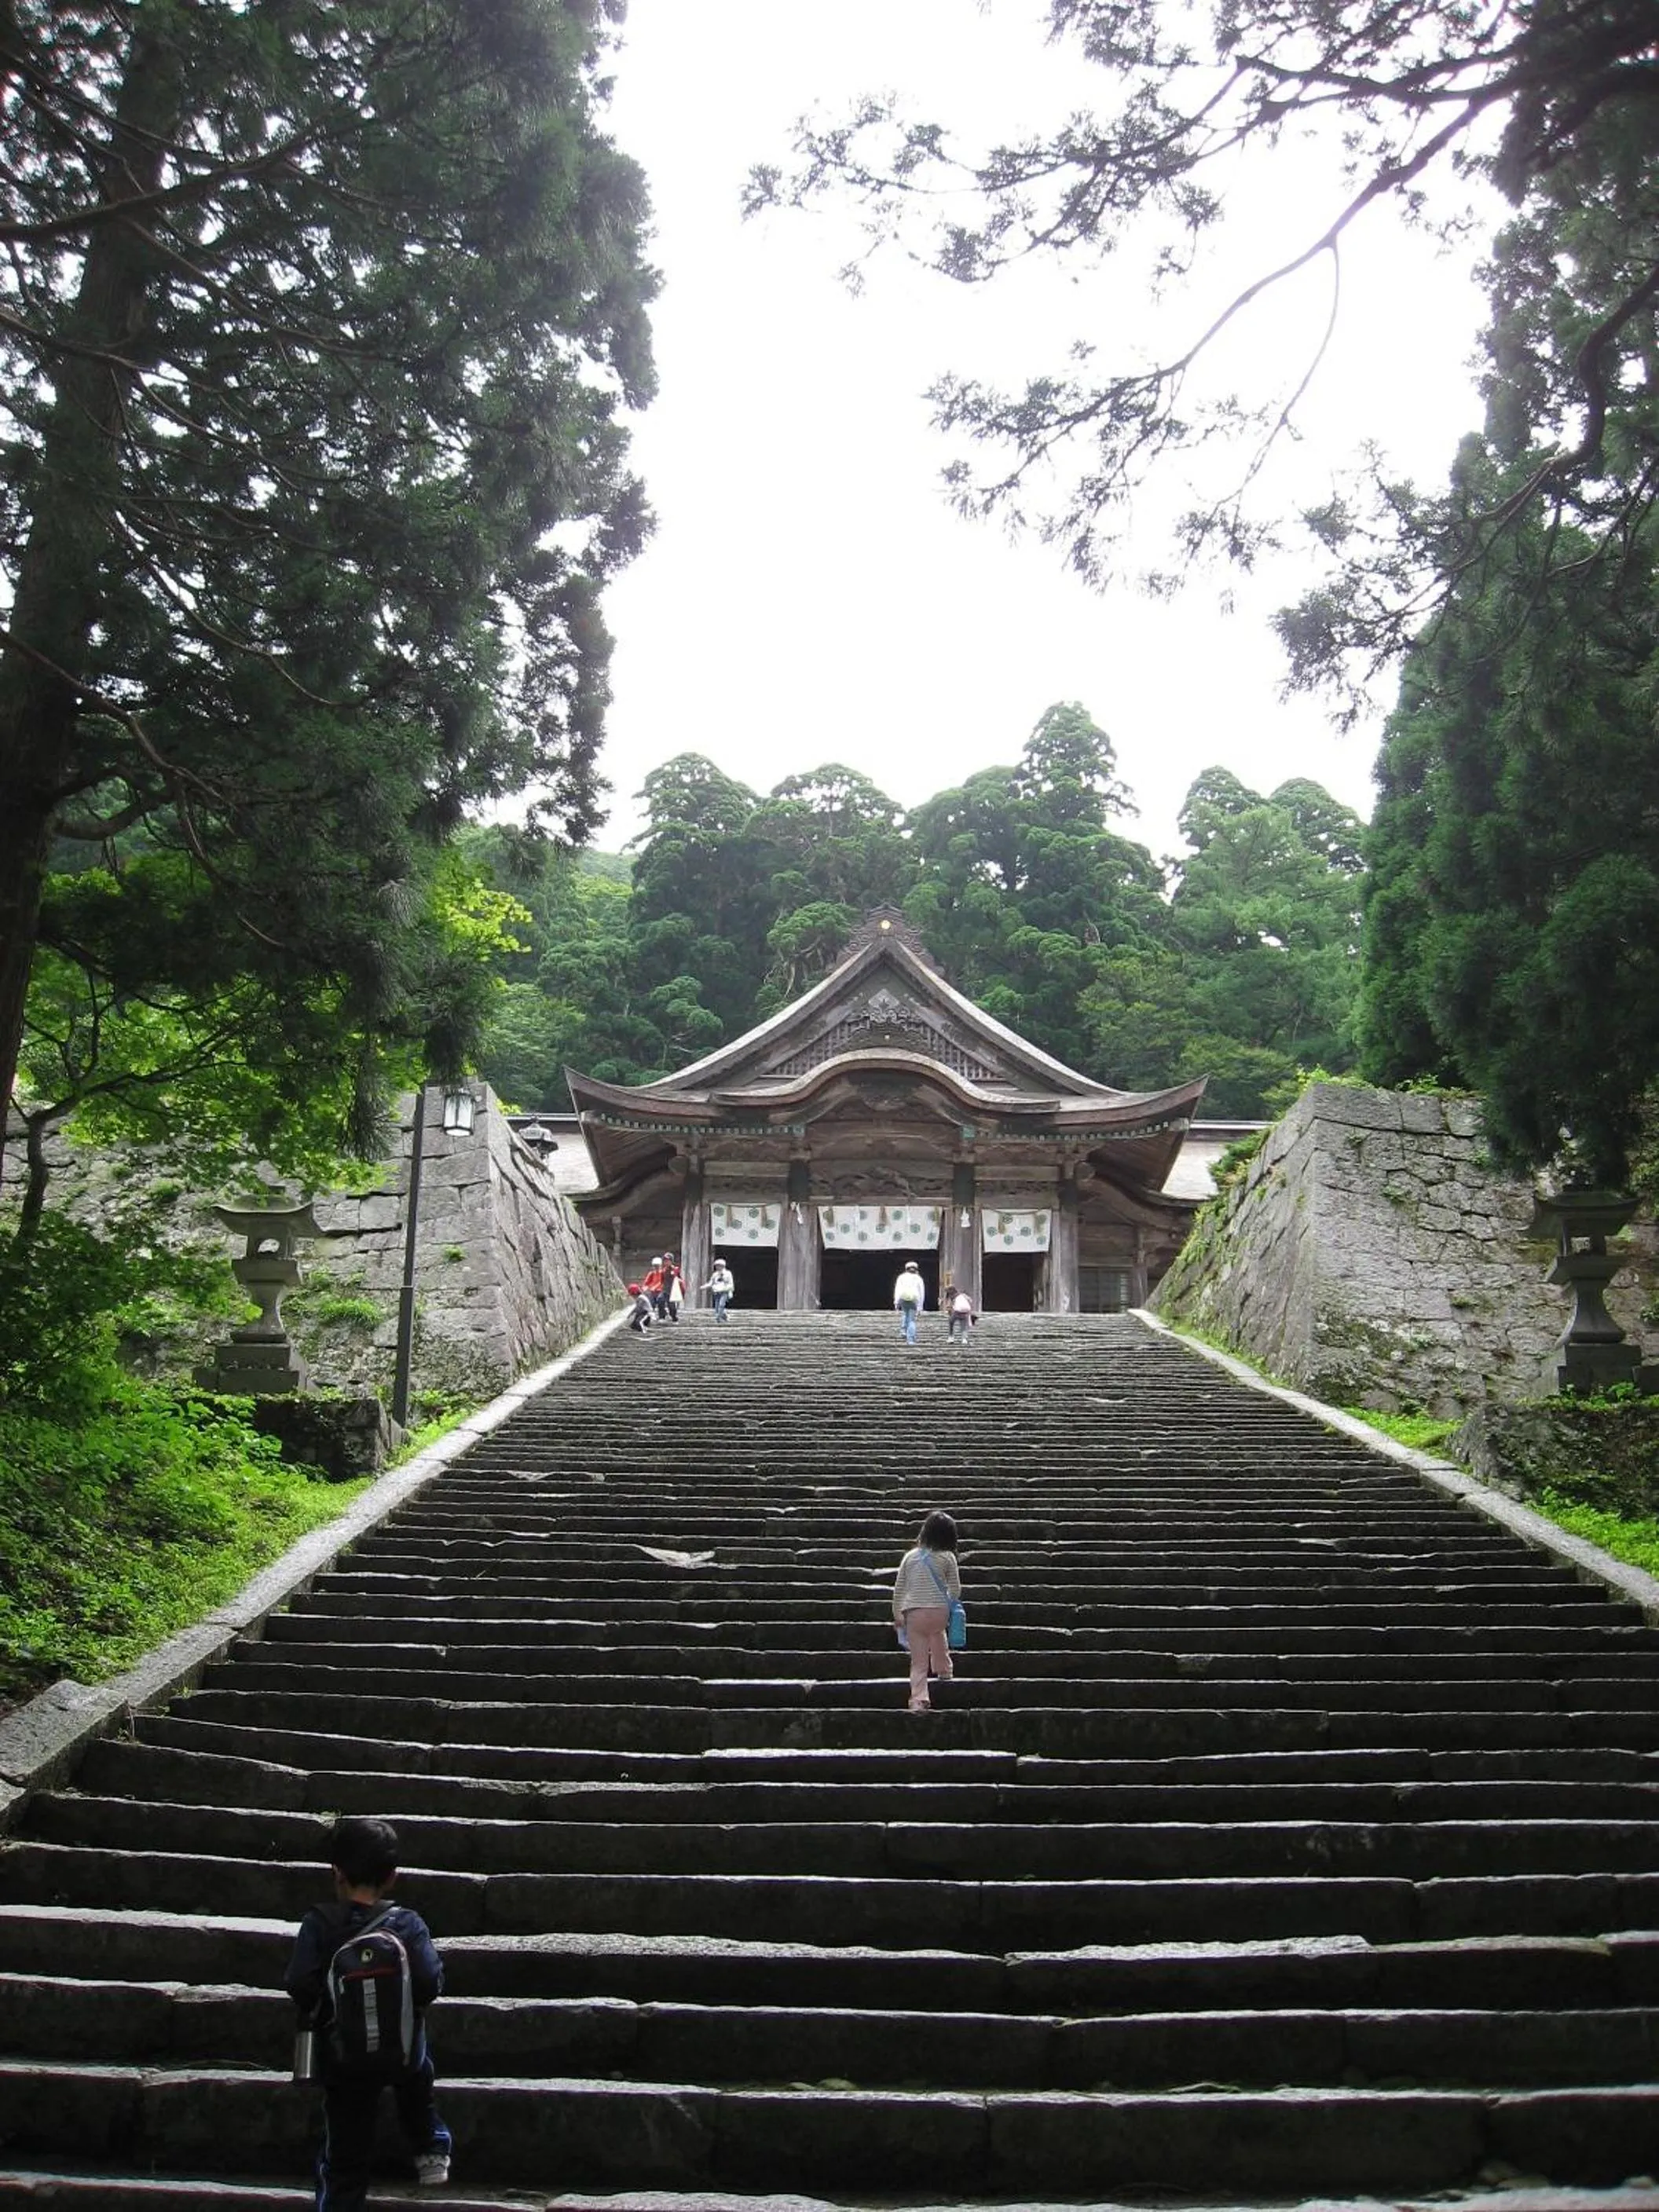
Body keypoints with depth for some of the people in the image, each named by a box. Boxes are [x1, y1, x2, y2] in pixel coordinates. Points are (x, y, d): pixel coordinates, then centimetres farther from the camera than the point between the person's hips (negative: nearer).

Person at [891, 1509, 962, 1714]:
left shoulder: (910, 1556, 5)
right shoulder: (947, 1558, -2)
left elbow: (898, 1588, 7)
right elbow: (955, 1589, 3)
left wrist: (897, 1614, 14)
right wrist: (952, 1607, 22)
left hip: (913, 1613, 1)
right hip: (939, 1611, -1)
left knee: (918, 1661, 6)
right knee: (937, 1633, 34)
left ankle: (918, 1699, -2)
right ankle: (943, 1671, 45)